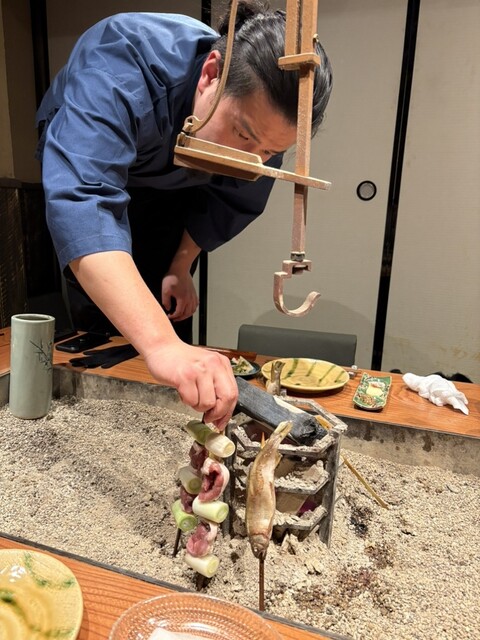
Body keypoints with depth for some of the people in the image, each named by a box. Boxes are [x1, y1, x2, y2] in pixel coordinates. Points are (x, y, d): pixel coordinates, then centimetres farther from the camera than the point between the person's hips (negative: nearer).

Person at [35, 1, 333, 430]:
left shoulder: (264, 117, -27)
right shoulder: (122, 64, -42)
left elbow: (231, 202, -10)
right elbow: (81, 198, -57)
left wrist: (181, 267, -14)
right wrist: (160, 345, -68)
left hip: (169, 192, 3)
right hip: (84, 163, -2)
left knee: (170, 313, -4)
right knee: (97, 312, -11)